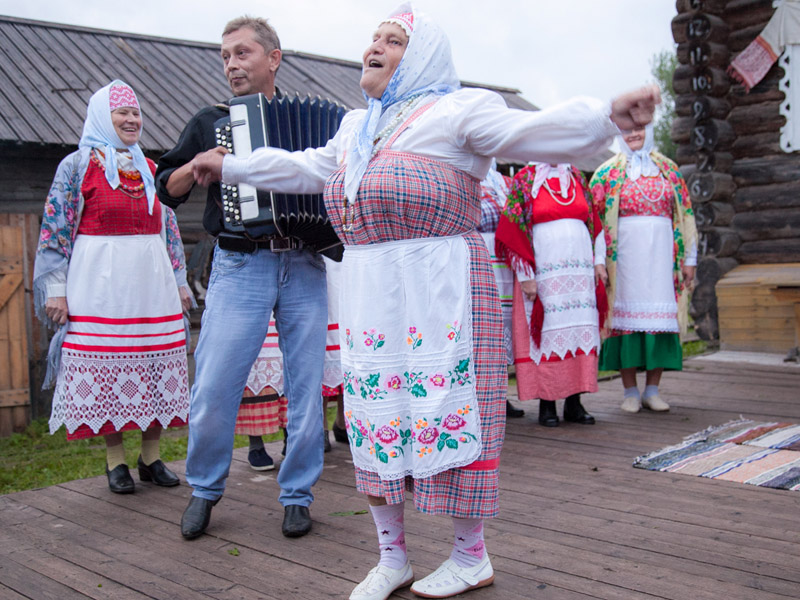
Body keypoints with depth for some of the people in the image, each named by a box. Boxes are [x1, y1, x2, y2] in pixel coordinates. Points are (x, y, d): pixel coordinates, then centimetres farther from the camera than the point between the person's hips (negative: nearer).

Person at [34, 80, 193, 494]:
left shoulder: (151, 169, 15)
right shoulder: (78, 165, 1)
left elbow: (170, 229, 18)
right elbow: (56, 228, -3)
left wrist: (180, 281, 15)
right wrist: (56, 288, -9)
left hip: (153, 283, 4)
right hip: (100, 284, -4)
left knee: (156, 365, 4)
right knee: (105, 367, -1)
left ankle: (151, 456, 16)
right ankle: (115, 460, 12)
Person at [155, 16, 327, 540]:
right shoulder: (211, 123, 13)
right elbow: (167, 188, 14)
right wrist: (197, 166, -5)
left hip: (304, 267, 1)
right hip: (239, 267, 0)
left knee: (306, 388, 3)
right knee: (213, 387, -4)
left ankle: (297, 496, 19)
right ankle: (205, 490, 19)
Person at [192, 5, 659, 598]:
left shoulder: (458, 109, 0)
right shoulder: (355, 127, 23)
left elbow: (535, 132, -12)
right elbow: (308, 168, 36)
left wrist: (608, 115, -29)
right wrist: (231, 166, 42)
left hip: (440, 285, -7)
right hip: (368, 289, 7)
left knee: (446, 407, -3)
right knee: (376, 408, 9)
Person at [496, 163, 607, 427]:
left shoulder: (577, 178, 16)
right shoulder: (524, 180, 2)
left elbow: (593, 222, 20)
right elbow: (512, 229, -3)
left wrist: (598, 261, 11)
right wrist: (525, 275, -9)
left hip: (579, 269, 5)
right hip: (543, 271, -4)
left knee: (581, 331, 2)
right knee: (548, 333, -4)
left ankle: (574, 403, 9)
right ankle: (546, 404, 3)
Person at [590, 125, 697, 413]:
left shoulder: (668, 169, 14)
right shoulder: (607, 173, 8)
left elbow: (685, 214, 13)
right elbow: (595, 219, 2)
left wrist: (689, 258, 8)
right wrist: (599, 260, -6)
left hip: (661, 254, 2)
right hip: (624, 255, -2)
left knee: (660, 315, 0)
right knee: (627, 314, -3)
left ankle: (652, 390, 8)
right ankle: (630, 391, 5)